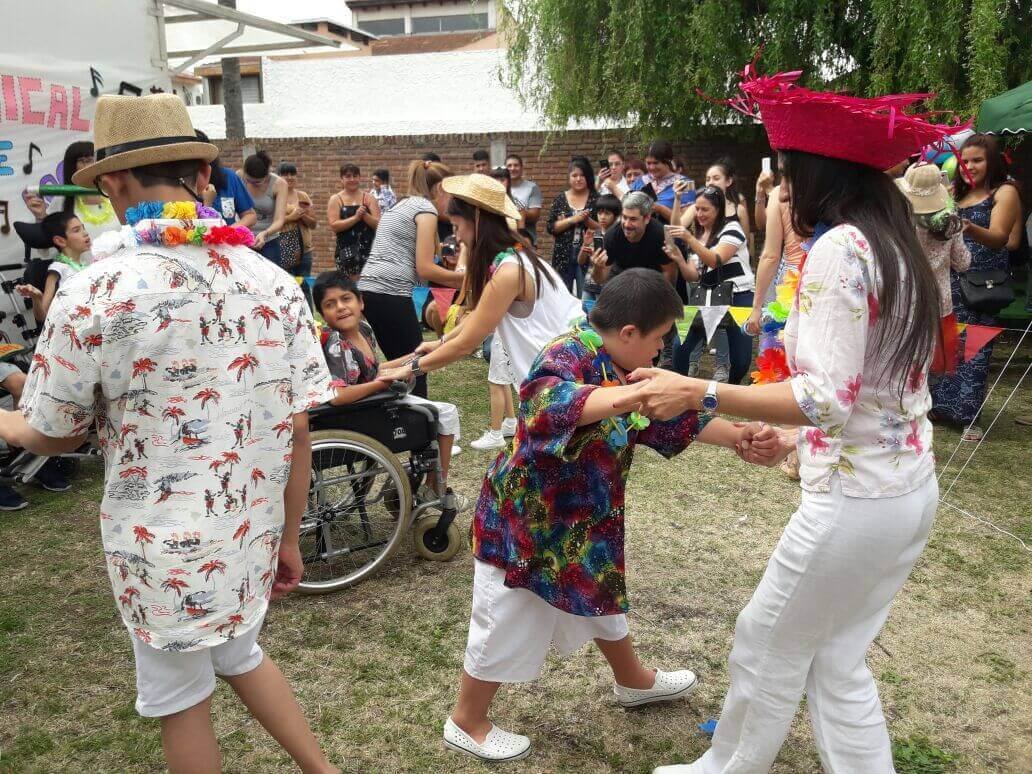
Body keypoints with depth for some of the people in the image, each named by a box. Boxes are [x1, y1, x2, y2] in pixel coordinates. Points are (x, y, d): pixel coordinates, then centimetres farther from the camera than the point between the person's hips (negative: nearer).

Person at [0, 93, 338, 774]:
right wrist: (289, 537, 9)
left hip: (162, 545, -4)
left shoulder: (92, 295, -17)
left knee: (180, 700, 20)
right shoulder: (275, 284, -7)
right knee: (240, 652, 31)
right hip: (251, 532, 4)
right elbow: (298, 427, -4)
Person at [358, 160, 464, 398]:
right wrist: (465, 277, 1)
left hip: (367, 290, 9)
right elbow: (425, 269, -9)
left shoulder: (401, 205, 24)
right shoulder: (426, 209, -3)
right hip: (390, 295, -9)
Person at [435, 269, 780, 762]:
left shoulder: (618, 366, 1)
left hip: (585, 520, 9)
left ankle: (633, 681, 52)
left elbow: (668, 424, 10)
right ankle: (467, 723, 29)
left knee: (601, 594, 27)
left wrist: (737, 436, 1)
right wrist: (630, 394, -63)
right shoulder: (568, 356, -27)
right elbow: (544, 401, -50)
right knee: (505, 626, 7)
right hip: (526, 520, -9)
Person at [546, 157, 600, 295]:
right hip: (563, 256, 2)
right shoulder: (560, 198, 5)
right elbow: (550, 227, -2)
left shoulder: (596, 199, 1)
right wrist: (572, 219, -12)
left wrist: (586, 220, -16)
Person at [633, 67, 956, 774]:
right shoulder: (897, 248, 10)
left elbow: (829, 397, -26)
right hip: (912, 490, 9)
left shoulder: (839, 246, -18)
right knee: (837, 665, 18)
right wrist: (795, 441, 21)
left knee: (767, 648, 13)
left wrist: (698, 393, -26)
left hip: (855, 500, -8)